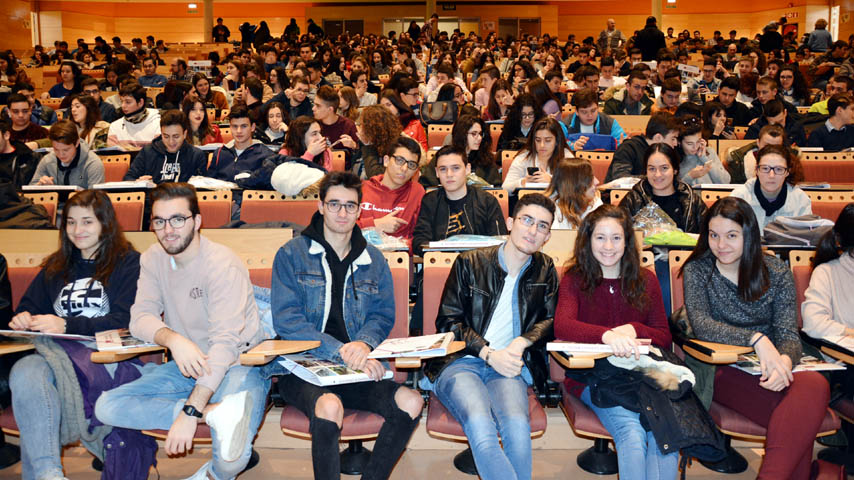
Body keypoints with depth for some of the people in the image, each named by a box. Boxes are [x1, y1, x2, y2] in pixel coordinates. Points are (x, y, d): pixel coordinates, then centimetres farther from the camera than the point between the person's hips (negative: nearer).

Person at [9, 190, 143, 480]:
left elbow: (124, 321, -4)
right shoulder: (56, 268, 27)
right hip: (61, 353, 5)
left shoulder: (128, 263, 8)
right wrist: (22, 319, -1)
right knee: (26, 371, -33)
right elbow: (29, 307, 25)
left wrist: (66, 325, -15)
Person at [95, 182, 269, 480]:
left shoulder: (222, 264, -18)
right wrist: (173, 339, -29)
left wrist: (190, 412, -32)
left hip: (237, 364, -6)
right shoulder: (153, 259, 2)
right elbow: (141, 318, -4)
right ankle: (217, 413, -26)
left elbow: (225, 343, -25)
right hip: (187, 366, 7)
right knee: (106, 406, -16)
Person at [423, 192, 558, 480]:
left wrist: (523, 342, -7)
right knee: (480, 425, -33)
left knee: (518, 427, -31)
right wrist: (489, 354, -11)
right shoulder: (470, 263, 6)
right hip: (460, 362, -2)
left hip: (510, 368, 2)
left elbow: (550, 321, 15)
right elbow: (447, 321, 2)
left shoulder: (545, 270, 15)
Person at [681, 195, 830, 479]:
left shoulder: (776, 273, 8)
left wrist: (785, 360, -25)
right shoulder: (696, 271, 4)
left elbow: (789, 335, 0)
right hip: (722, 372, -3)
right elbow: (701, 325, -10)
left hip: (770, 369, 3)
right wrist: (756, 339, -25)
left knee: (815, 385, -34)